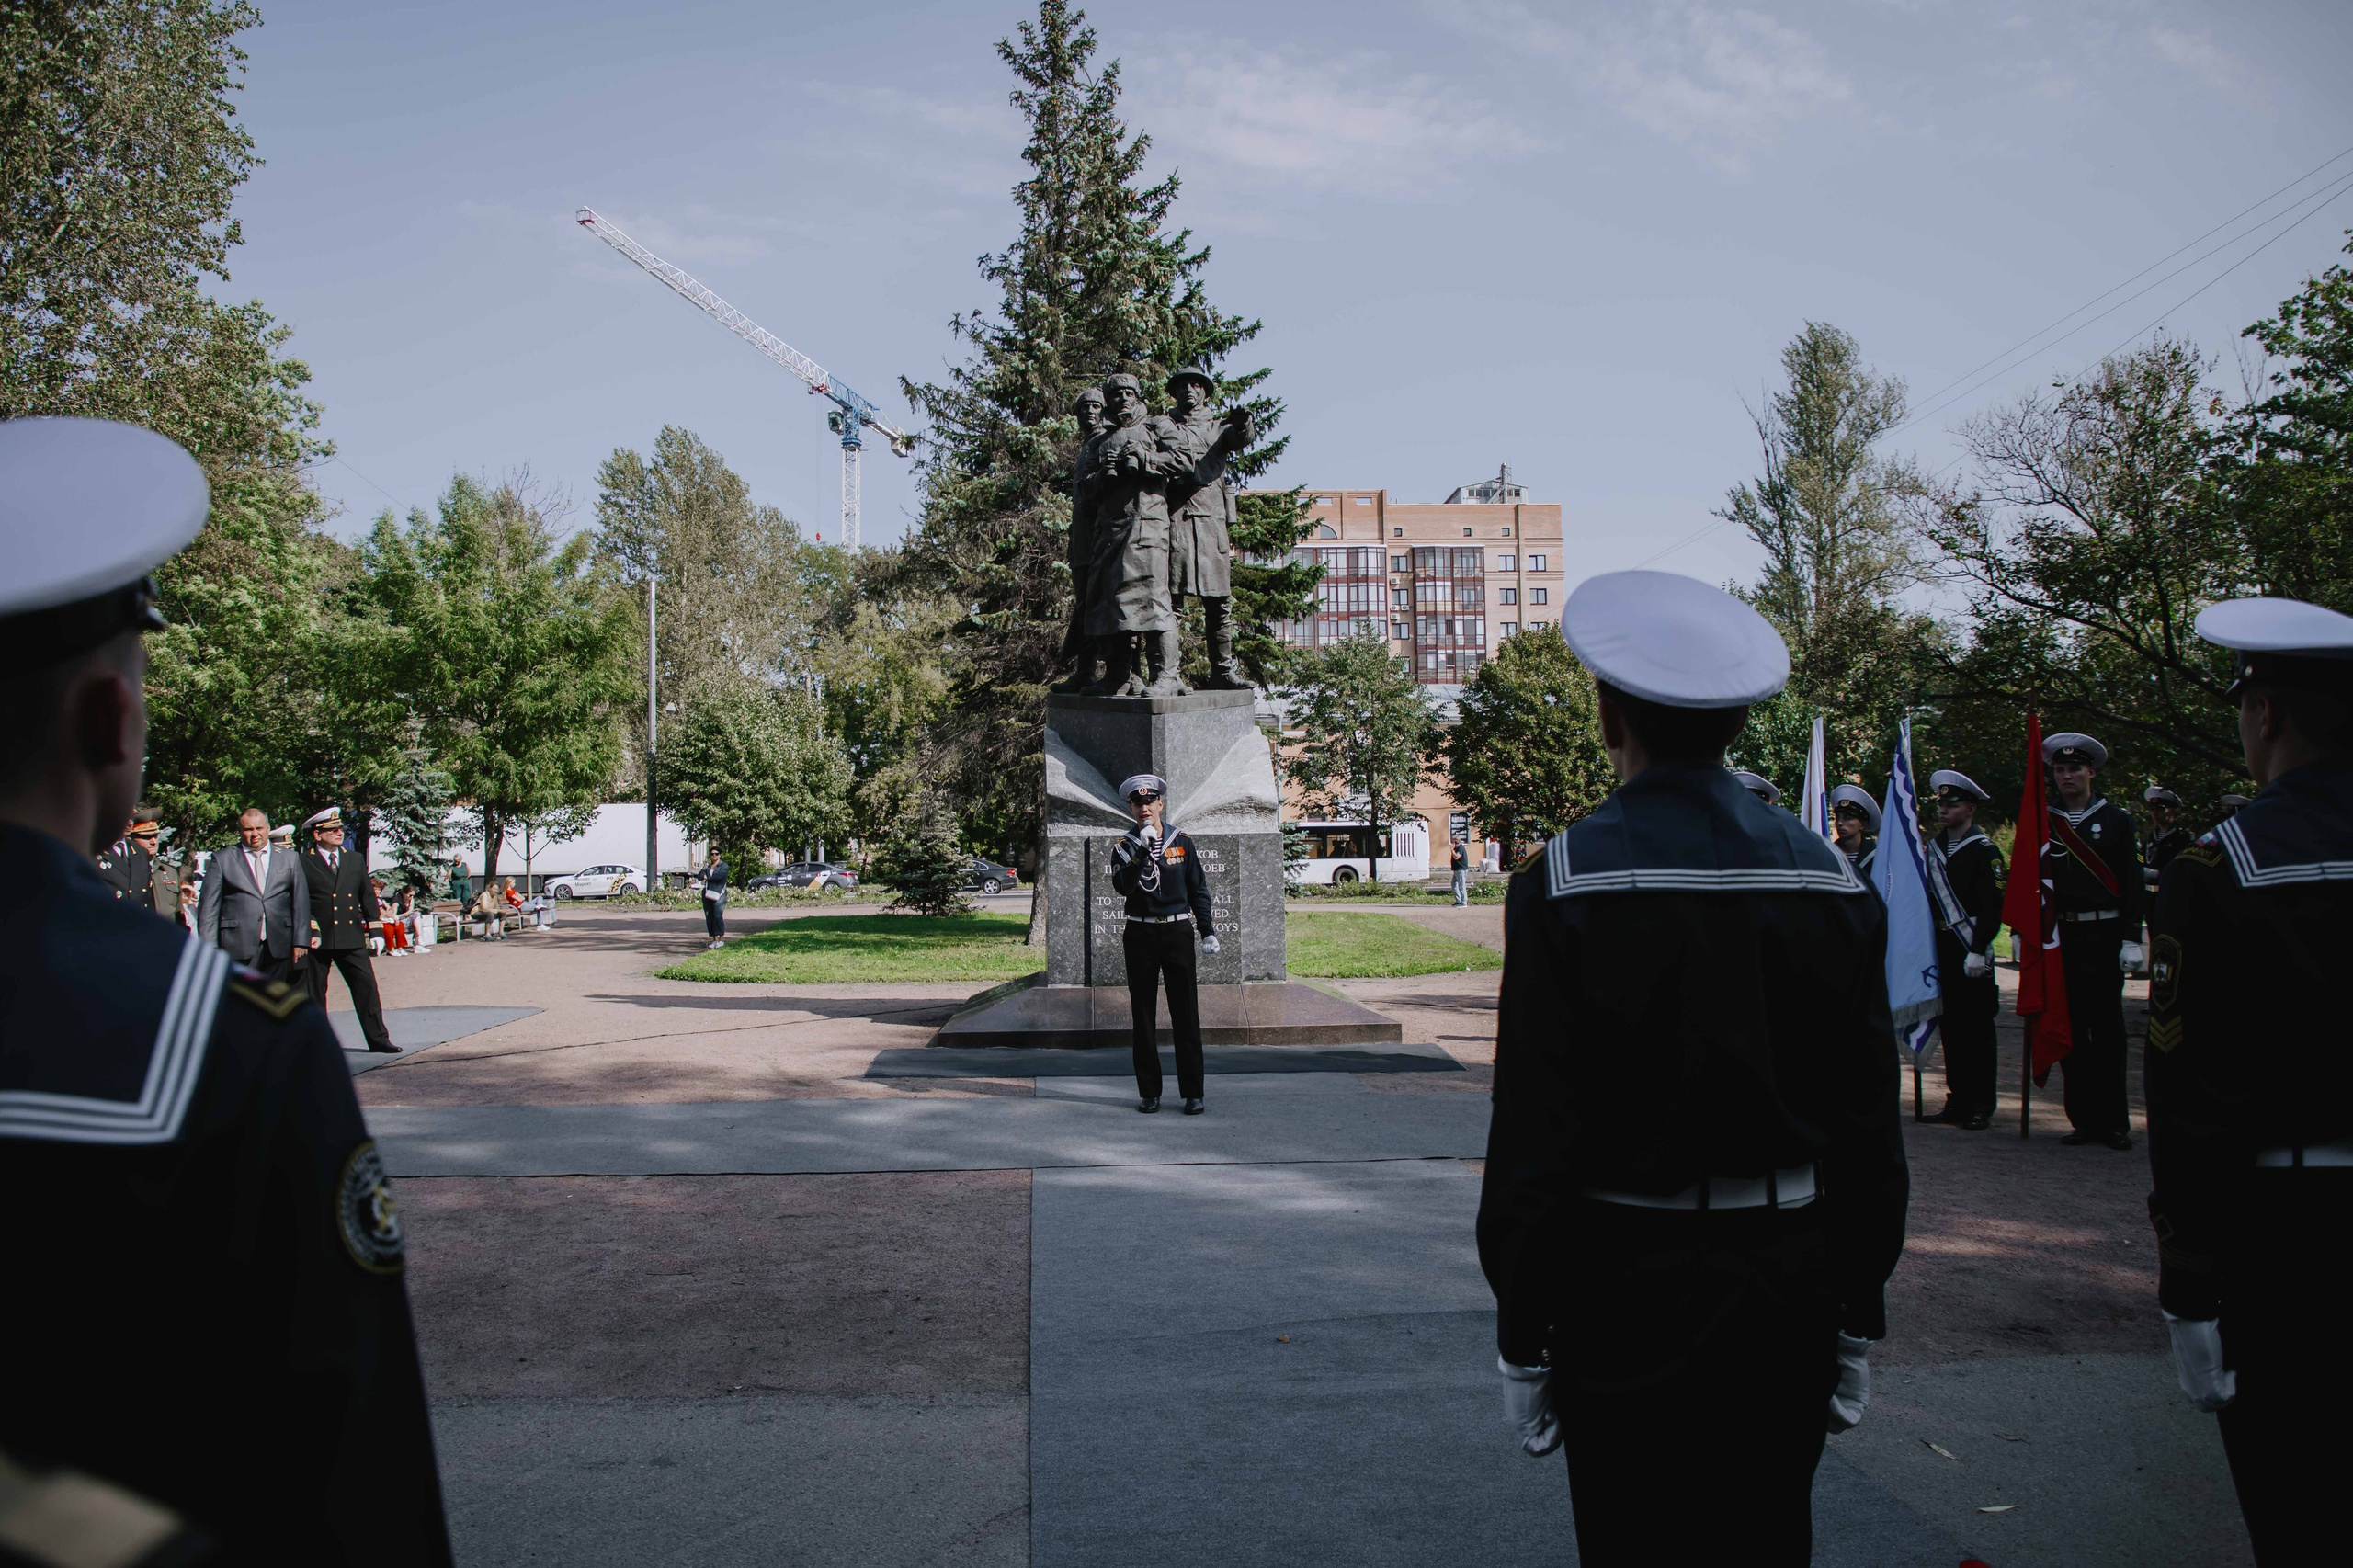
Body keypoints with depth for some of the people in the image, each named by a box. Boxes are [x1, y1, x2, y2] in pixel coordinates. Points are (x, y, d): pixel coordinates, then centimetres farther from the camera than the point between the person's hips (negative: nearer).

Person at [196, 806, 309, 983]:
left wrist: (300, 942, 4)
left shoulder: (289, 859, 13)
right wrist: (210, 948, -3)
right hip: (238, 948, -2)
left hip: (279, 948, 2)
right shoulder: (222, 859, 8)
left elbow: (301, 903, 11)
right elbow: (208, 907, 5)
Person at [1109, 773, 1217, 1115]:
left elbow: (1198, 889, 9)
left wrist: (1208, 932, 3)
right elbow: (1121, 887, -16)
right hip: (1140, 936, 0)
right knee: (1143, 1016, 5)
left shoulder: (1182, 840, 5)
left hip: (1178, 933, 0)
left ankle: (1193, 1092, 5)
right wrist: (1142, 849, -23)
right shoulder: (1124, 845, 1)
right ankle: (1149, 1092, 13)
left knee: (1186, 1014, -1)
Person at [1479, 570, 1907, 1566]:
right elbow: (1869, 1124, 4)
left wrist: (1520, 1339, -4)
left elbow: (1533, 1137, -13)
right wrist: (1858, 1323, 14)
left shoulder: (1565, 886, -13)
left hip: (1629, 1290, -4)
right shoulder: (1830, 881, 0)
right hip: (1792, 1291, 4)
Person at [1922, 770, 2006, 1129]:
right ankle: (1958, 1100, 16)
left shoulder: (1984, 851, -7)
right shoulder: (1933, 848, 13)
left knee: (1977, 1029, -1)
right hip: (1941, 951, 7)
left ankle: (1981, 1106, 4)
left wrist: (1978, 951, -19)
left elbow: (1992, 907, -13)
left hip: (1970, 952, -7)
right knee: (1950, 1026, 9)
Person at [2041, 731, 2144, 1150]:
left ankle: (2114, 1122, 8)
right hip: (2060, 938, 2)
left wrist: (2131, 939, -6)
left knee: (2107, 1029, 2)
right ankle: (2085, 1119, 10)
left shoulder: (2116, 819, 4)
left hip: (2105, 936, -2)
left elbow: (2131, 882, 1)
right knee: (2070, 1030, 4)